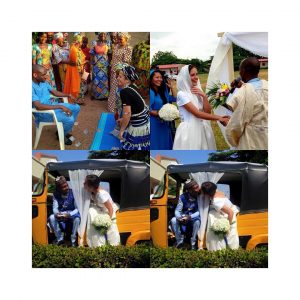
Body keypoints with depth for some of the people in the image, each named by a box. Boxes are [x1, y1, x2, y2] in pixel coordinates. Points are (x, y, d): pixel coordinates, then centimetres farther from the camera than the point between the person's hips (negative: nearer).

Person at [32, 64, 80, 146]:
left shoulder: (43, 82, 0)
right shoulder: (32, 87, -28)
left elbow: (54, 92, 15)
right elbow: (38, 106, -34)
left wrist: (68, 95, -2)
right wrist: (60, 107, -33)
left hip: (51, 105, 9)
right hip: (43, 113, -9)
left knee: (76, 108, 10)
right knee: (70, 119, -21)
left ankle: (65, 130, 23)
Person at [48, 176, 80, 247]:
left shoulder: (72, 193, -14)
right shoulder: (56, 195, -3)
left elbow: (77, 209, -16)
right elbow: (55, 208, -9)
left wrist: (69, 214, -34)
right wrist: (57, 214, -33)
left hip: (72, 216, -3)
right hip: (61, 218, 3)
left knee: (77, 218, -35)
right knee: (51, 218, -25)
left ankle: (73, 240, -17)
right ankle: (60, 239, -9)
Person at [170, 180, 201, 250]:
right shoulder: (183, 197, -10)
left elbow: (199, 212, -19)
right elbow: (177, 210, -10)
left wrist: (190, 217, -36)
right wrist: (179, 218, -34)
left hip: (193, 219, -2)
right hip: (183, 218, 2)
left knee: (197, 221, -36)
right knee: (173, 220, -26)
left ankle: (193, 243, -18)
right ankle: (179, 241, -11)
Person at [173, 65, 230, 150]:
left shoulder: (198, 91, 10)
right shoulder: (182, 94, -11)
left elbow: (208, 112, 4)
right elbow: (197, 114, -18)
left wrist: (204, 96, -9)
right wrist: (219, 118, -21)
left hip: (202, 129, 7)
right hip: (189, 130, -7)